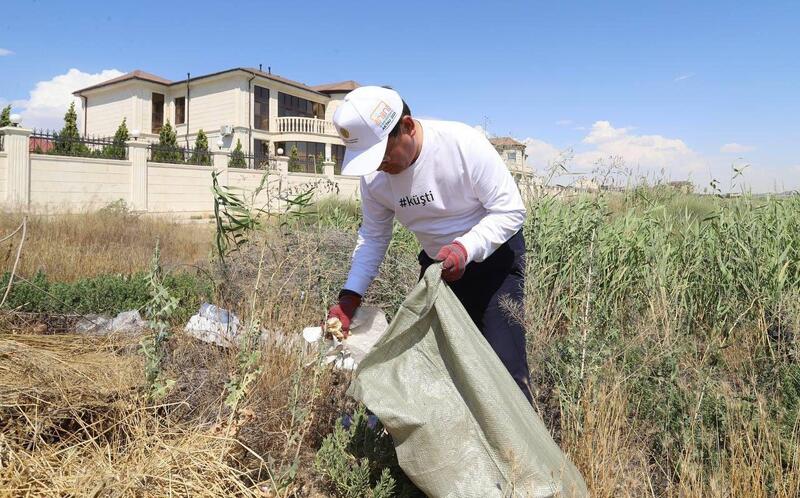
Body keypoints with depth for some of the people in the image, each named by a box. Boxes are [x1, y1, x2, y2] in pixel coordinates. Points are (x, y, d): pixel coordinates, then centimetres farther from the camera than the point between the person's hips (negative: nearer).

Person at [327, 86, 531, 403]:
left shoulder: (463, 143, -27)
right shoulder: (373, 176, -12)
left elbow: (511, 210, -22)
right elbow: (373, 237, -1)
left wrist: (466, 248, -38)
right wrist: (350, 297, -14)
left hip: (494, 255, -5)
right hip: (437, 263, 5)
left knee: (504, 362, -12)